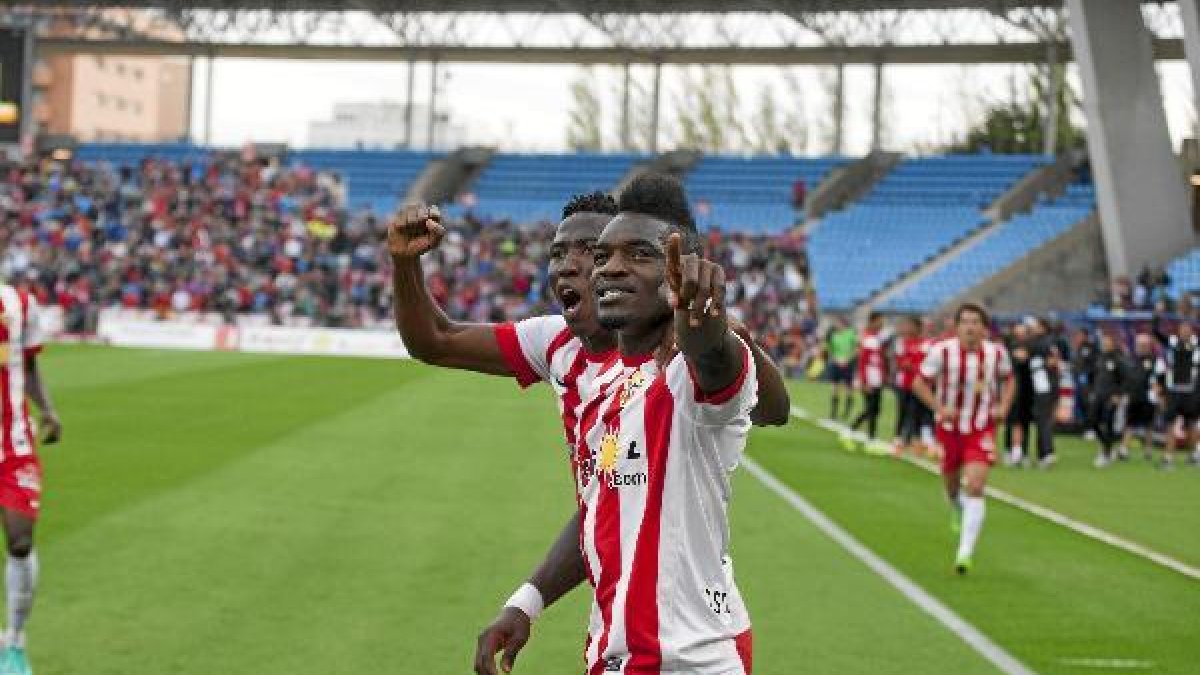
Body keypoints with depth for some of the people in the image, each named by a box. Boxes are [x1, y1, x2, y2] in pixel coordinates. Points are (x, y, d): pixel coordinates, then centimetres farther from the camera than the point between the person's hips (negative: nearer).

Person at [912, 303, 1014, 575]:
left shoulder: (996, 353, -7)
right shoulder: (942, 351, -13)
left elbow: (1008, 380, 13)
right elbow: (920, 383, -3)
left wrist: (1003, 407, -3)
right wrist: (939, 407, -17)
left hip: (982, 430, -1)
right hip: (950, 428, 1)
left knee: (975, 488, -16)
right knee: (952, 484, 17)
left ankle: (965, 552, -16)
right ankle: (958, 513, 55)